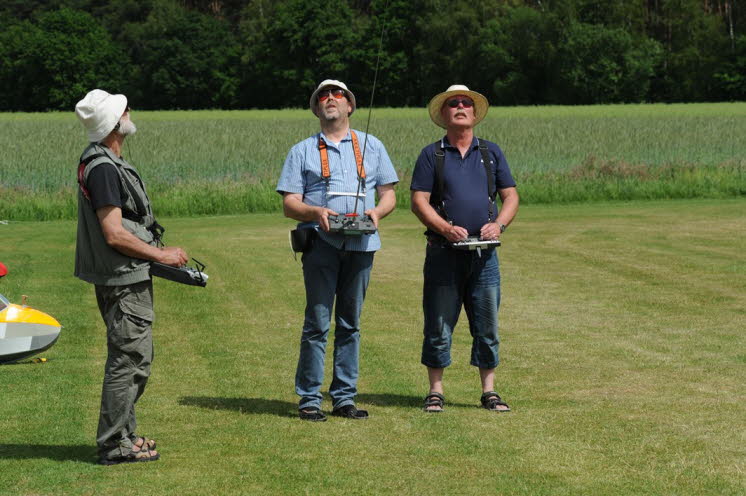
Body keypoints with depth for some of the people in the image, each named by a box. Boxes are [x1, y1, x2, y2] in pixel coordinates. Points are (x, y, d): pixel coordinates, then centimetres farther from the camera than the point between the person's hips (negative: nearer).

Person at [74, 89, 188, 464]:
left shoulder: (105, 162, 13)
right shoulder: (102, 167, -20)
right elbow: (114, 234, -23)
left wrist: (157, 253, 14)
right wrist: (160, 255, -14)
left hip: (129, 279, 11)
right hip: (124, 280, -11)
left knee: (136, 358, 17)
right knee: (128, 359, -5)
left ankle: (124, 435, 25)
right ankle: (114, 445, 1)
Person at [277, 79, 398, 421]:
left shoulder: (371, 146, 18)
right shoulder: (302, 152, 13)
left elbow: (388, 193, 16)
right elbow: (289, 204, 5)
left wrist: (377, 211, -7)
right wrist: (316, 212, -16)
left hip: (361, 244, 2)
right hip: (321, 243, -2)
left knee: (350, 323, 5)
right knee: (317, 322, -7)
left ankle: (344, 397, 10)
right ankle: (309, 399, -3)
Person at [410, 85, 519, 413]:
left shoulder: (491, 152, 13)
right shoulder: (431, 155, 5)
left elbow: (510, 196, 11)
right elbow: (419, 201, -2)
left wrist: (499, 224, -8)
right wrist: (446, 228, -17)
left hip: (484, 253, 2)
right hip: (444, 251, -2)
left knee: (487, 325, 4)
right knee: (439, 325, 0)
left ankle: (489, 391, 13)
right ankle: (436, 391, 9)